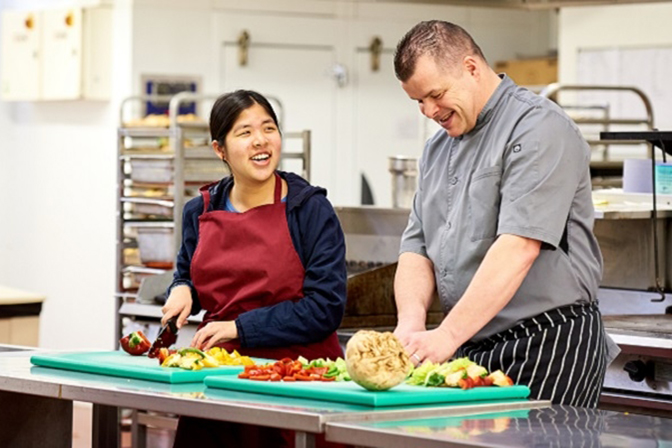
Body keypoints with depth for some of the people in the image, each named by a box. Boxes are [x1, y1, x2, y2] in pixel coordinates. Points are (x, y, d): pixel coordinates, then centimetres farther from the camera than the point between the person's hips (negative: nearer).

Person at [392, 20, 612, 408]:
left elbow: (518, 248, -21)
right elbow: (417, 248, 14)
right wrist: (411, 319, -7)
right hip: (472, 349, 7)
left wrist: (448, 335, -25)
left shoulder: (538, 128, -10)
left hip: (547, 347, -7)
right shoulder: (438, 150, 18)